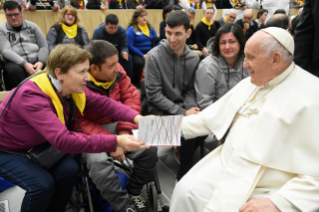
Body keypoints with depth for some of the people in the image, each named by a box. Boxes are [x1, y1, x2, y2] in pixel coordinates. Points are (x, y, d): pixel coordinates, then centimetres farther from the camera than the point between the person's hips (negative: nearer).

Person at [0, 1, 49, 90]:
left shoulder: (32, 26, 17)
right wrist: (25, 64, -20)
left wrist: (41, 62, -11)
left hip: (36, 62, 2)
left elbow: (44, 46, 10)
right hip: (16, 63, -2)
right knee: (13, 70, -37)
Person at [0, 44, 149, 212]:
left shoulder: (71, 87, -14)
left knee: (69, 169, -16)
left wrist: (137, 118, -27)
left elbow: (103, 103, -10)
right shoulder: (31, 96, -37)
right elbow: (63, 140, -46)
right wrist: (115, 142, -51)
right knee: (43, 184, -26)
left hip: (35, 145, 6)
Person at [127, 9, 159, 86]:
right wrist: (143, 55, -16)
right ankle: (135, 83, -13)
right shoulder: (131, 29, -1)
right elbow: (130, 46, -8)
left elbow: (157, 41, 16)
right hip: (137, 53, -4)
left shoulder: (150, 28, 16)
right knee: (139, 62, -37)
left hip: (149, 51, 4)